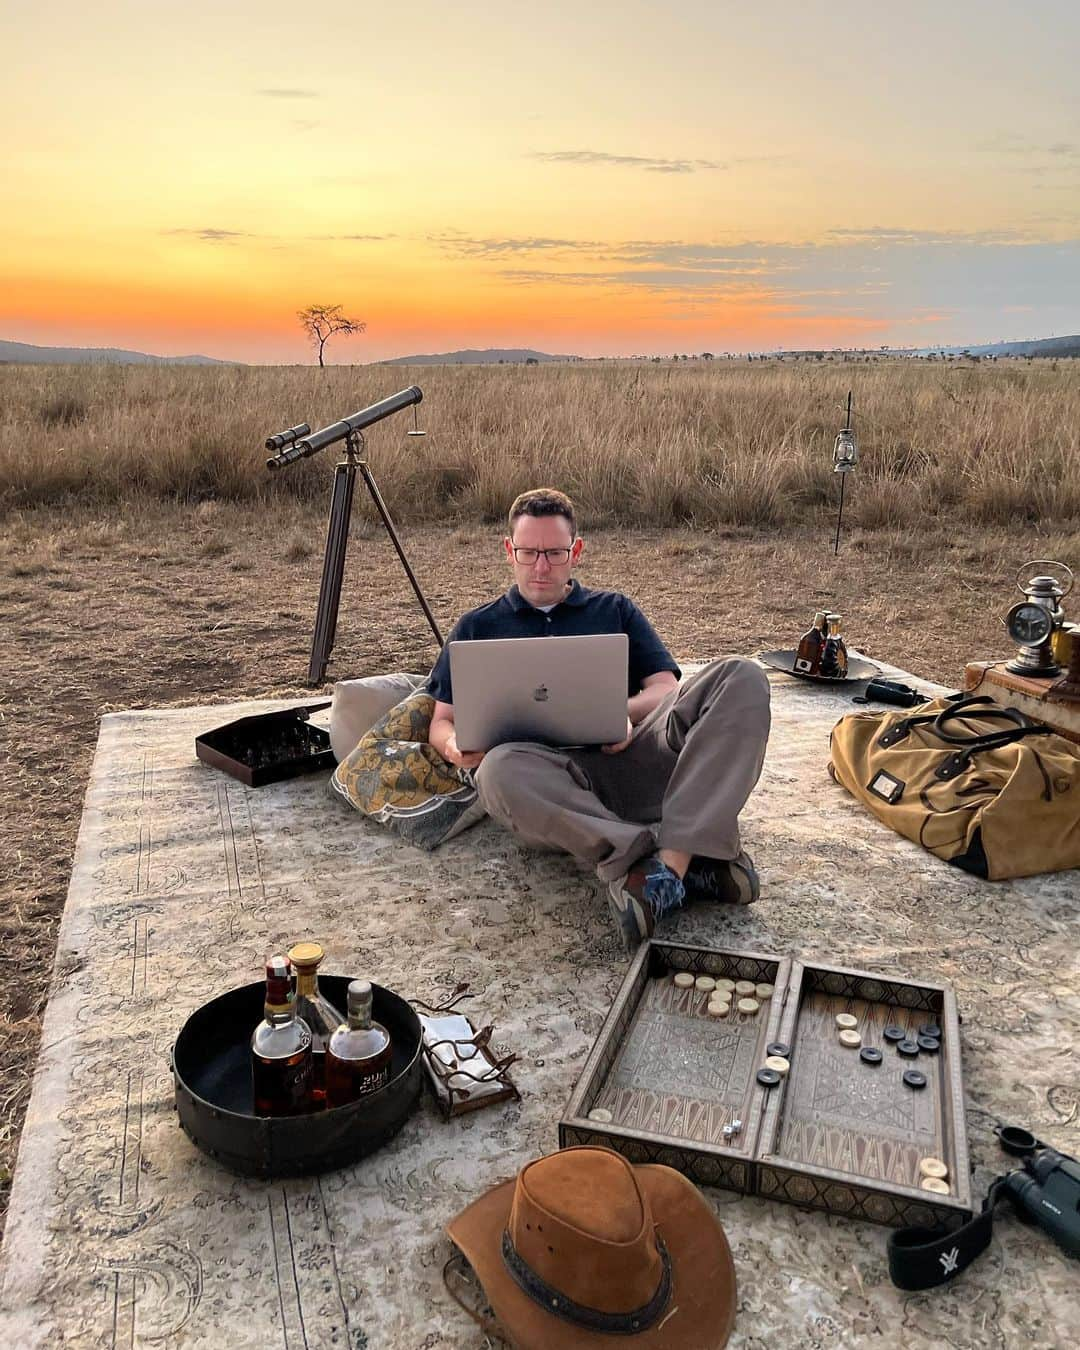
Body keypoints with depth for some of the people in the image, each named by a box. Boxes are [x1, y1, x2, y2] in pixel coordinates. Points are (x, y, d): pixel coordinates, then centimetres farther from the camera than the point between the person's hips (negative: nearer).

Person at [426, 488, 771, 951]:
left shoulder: (615, 609, 24)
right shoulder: (477, 628, 23)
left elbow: (666, 688, 14)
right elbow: (442, 722, 18)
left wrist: (627, 711, -11)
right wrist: (456, 746, -8)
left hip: (633, 756, 2)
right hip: (549, 771, -1)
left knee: (740, 677, -22)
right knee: (500, 769, -39)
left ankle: (668, 865, -37)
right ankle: (692, 863, -36)